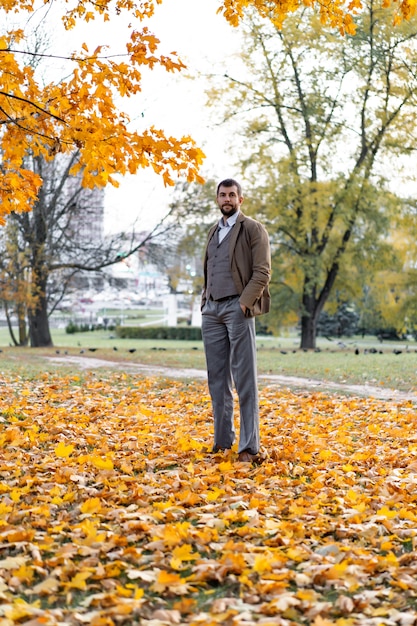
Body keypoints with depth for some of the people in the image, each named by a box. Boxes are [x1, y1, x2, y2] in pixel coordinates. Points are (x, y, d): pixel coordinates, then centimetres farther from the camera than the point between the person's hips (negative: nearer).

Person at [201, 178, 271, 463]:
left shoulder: (253, 229, 1)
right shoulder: (214, 231, 21)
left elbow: (262, 272, -7)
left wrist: (245, 303, -16)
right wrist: (205, 301, 11)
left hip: (237, 308, -6)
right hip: (212, 310, 7)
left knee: (244, 378, -7)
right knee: (217, 377, 7)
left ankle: (249, 446, -7)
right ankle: (223, 440, 14)